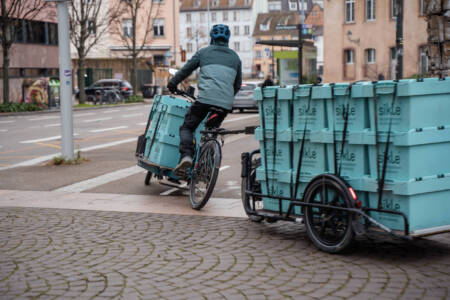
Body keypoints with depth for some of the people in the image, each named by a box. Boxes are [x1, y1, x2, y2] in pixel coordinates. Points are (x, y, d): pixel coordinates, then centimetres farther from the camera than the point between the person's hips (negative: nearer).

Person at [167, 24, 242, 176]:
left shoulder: (204, 52, 14)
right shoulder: (235, 57, 23)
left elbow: (186, 70, 17)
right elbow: (238, 84, 27)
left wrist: (172, 83, 32)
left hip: (206, 98, -3)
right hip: (226, 104, 3)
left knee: (187, 127, 6)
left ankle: (186, 155, -20)